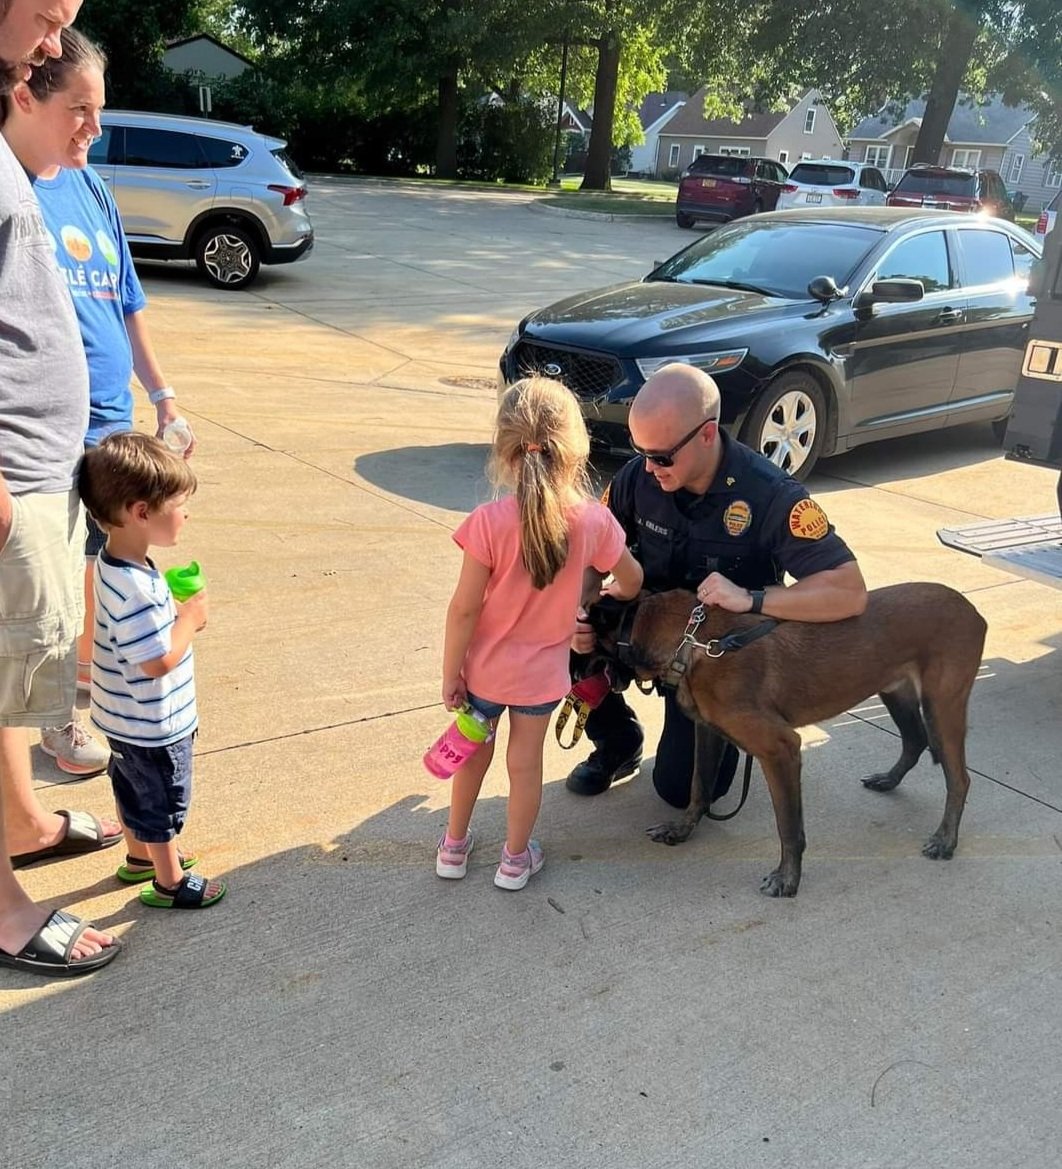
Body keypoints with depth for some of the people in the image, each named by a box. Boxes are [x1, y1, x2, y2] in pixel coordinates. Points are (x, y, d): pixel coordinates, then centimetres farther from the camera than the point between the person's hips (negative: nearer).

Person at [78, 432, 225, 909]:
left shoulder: (112, 563, -4)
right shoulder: (135, 587, -35)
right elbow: (160, 660, -32)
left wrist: (174, 611, -5)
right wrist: (190, 618, -19)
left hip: (127, 719, 9)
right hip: (154, 725, -9)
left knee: (133, 791, 28)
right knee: (164, 803, 12)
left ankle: (139, 857, 49)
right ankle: (169, 882, 30)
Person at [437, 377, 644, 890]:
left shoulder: (490, 522, -26)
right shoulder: (594, 520, -17)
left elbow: (464, 609, -20)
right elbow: (632, 583, 1)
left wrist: (450, 674, -7)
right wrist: (609, 592, 24)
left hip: (484, 668, -1)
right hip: (542, 671, 1)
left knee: (474, 754, 22)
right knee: (525, 763, 19)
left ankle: (454, 846, 40)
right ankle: (515, 859, 35)